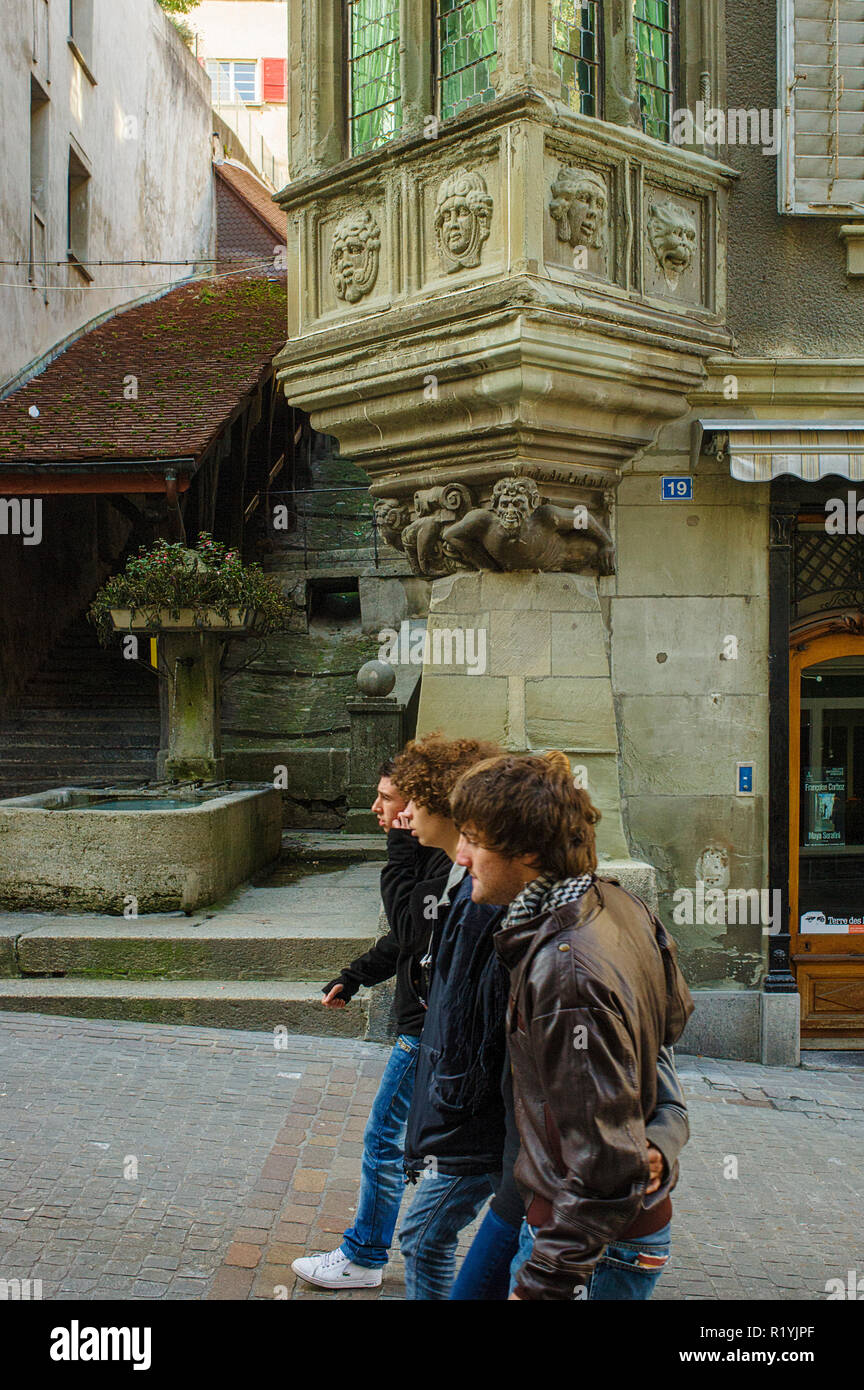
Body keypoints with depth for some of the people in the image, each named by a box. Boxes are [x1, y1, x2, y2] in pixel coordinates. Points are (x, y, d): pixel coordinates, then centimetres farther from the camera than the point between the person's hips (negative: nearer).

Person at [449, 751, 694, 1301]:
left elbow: (604, 1167, -29)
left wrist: (541, 1284, -24)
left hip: (599, 1247, -9)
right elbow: (675, 1016, 16)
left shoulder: (564, 972, -30)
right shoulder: (618, 902, -3)